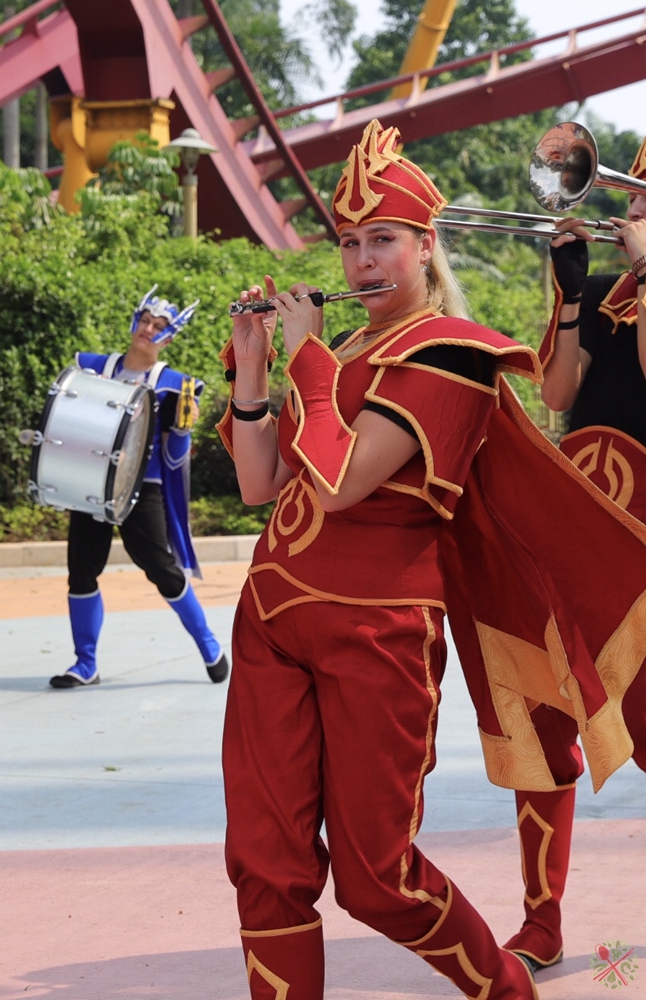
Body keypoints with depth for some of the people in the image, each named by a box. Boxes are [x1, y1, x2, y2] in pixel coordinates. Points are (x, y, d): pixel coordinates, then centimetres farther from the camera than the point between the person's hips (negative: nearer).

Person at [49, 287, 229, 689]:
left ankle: (210, 648, 11)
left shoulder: (171, 385, -1)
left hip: (141, 489, -4)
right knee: (81, 571, 2)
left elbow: (175, 458, 0)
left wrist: (183, 427, -18)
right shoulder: (95, 367, 8)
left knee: (163, 570, -7)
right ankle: (85, 666, 13)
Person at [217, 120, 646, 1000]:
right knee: (266, 862, 0)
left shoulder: (446, 353, -9)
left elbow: (337, 485, -19)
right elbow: (261, 484, 10)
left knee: (374, 878, 0)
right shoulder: (341, 349, 15)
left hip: (373, 629, -7)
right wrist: (251, 362, 3)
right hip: (272, 614, 7)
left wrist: (305, 355, -10)